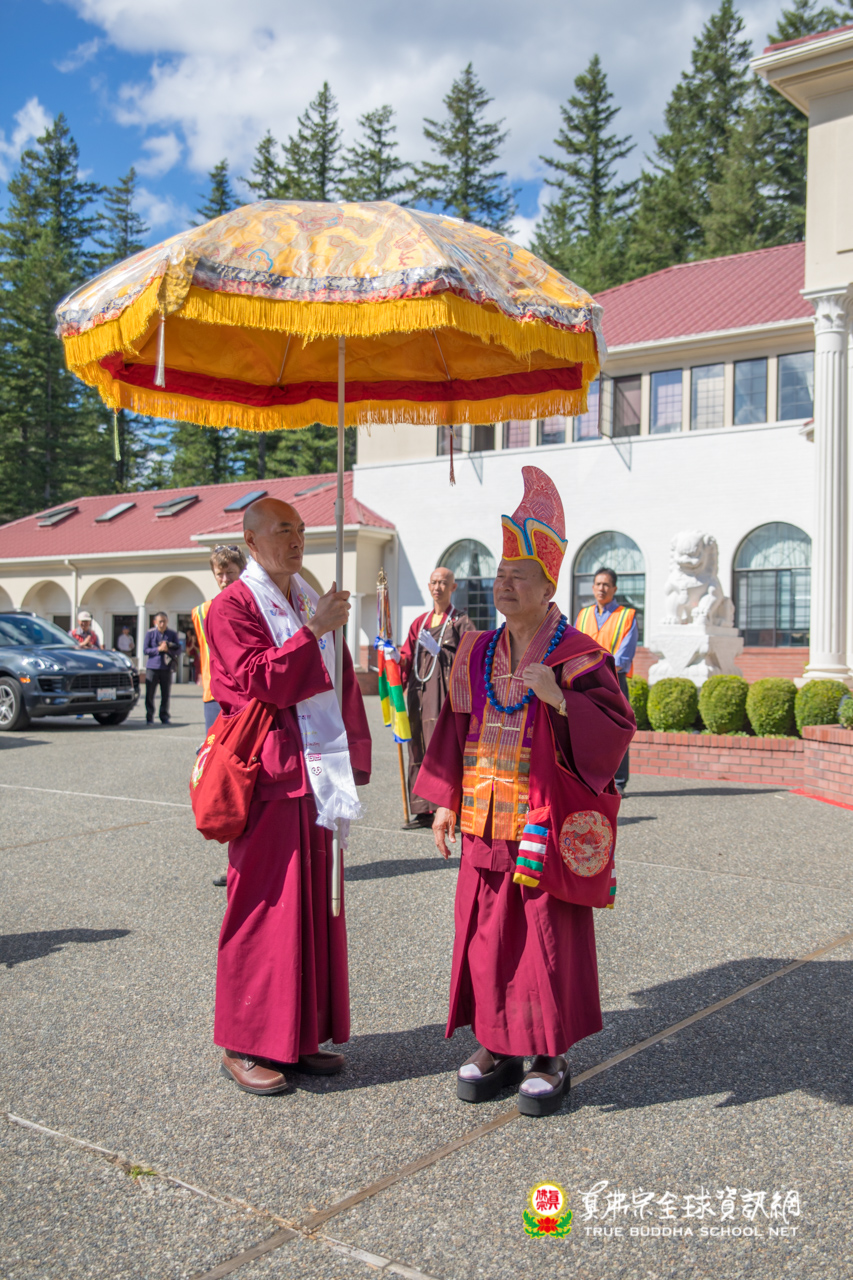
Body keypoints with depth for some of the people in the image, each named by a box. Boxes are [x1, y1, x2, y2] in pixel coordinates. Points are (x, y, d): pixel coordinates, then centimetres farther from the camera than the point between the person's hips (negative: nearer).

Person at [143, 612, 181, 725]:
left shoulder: (172, 634, 7)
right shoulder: (150, 633, 4)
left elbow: (178, 650, 3)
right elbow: (145, 650, -1)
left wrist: (168, 649, -15)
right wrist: (158, 649, -14)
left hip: (166, 668, 1)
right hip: (152, 667, -1)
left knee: (166, 695, 3)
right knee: (150, 694, -2)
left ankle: (164, 717, 14)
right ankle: (149, 717, 8)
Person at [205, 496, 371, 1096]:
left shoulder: (311, 603, 16)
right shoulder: (232, 607, -5)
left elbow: (340, 682, 16)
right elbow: (256, 679, -17)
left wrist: (352, 756, 10)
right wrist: (313, 631, -20)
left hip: (318, 772, 7)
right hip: (268, 775, -7)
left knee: (319, 902, 10)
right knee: (264, 905, -3)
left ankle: (304, 1035, 21)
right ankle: (245, 1045, 9)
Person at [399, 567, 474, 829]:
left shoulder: (461, 622, 3)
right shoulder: (420, 622, 19)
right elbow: (407, 658, 14)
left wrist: (439, 652, -18)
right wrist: (396, 658, -7)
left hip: (446, 692, -5)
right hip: (419, 693, 5)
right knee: (419, 748, 4)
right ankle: (424, 810, 10)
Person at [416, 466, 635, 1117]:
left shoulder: (578, 656, -8)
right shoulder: (478, 653, 9)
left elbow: (615, 730, -14)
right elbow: (456, 729, 13)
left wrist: (560, 700, -28)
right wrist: (446, 800, 9)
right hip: (486, 821, 5)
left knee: (548, 936, 3)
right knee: (487, 932, 9)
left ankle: (550, 1057, 18)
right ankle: (499, 1047, 24)